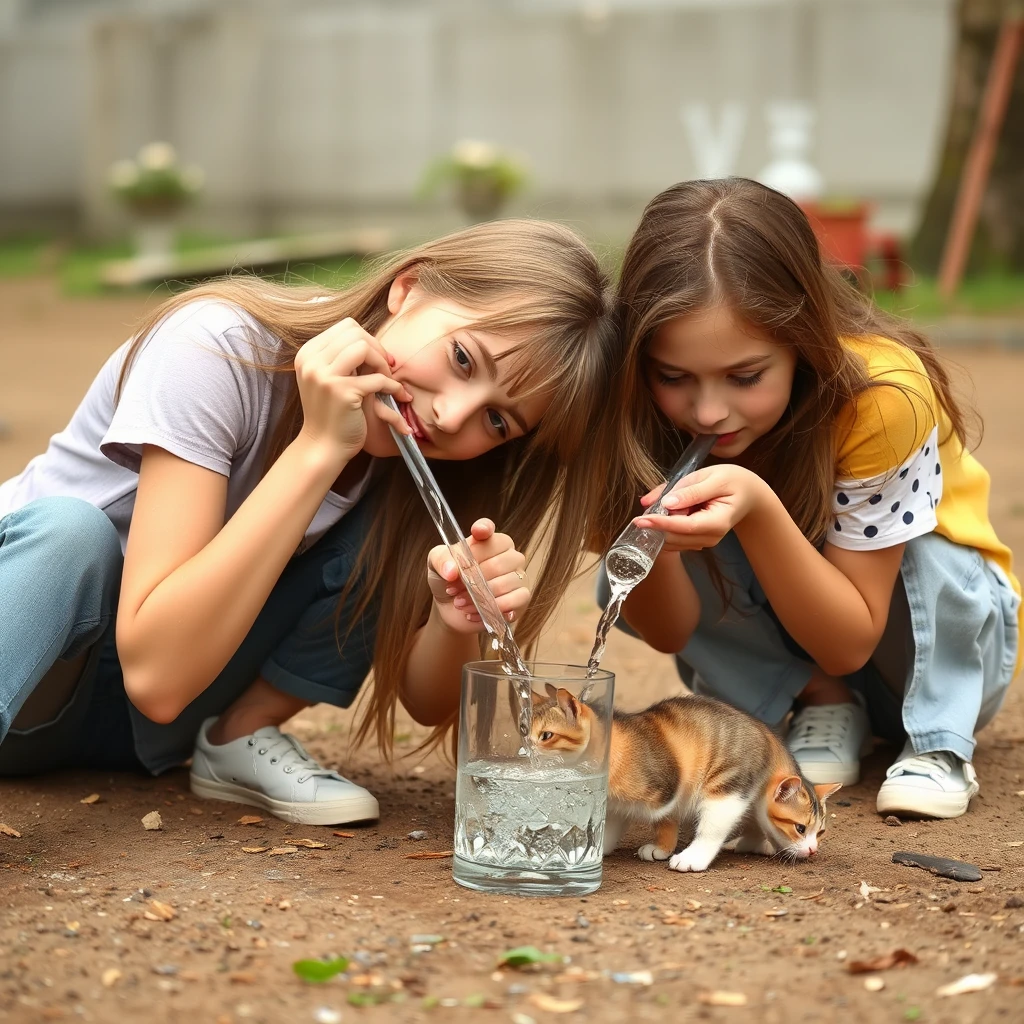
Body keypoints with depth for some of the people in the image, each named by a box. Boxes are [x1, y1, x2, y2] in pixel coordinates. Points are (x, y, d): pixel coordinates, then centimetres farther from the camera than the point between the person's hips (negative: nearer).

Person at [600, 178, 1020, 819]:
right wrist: (653, 533, -40)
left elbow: (849, 642, -27)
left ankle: (939, 741, -11)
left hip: (951, 637, -3)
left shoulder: (882, 391, -32)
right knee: (626, 585, -24)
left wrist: (756, 508, -44)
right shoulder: (647, 406, -22)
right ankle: (823, 709, -5)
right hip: (784, 661, 3)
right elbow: (669, 632, -17)